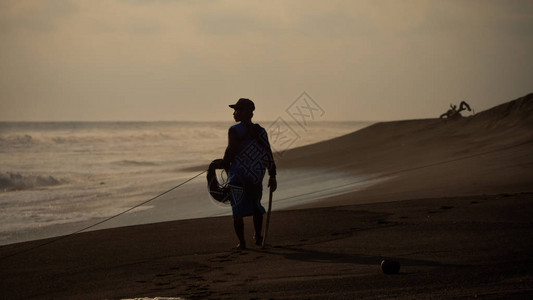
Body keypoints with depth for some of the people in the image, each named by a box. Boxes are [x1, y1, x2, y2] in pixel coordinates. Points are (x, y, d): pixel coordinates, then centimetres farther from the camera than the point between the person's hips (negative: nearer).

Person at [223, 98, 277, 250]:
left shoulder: (234, 130, -9)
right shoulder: (260, 131, 7)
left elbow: (231, 150, -15)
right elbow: (268, 154, 6)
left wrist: (225, 165, 5)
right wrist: (272, 176, 9)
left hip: (238, 176, -5)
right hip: (256, 176, 5)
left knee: (238, 211, 2)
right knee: (256, 206, 25)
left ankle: (241, 242, 1)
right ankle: (258, 237, 25)